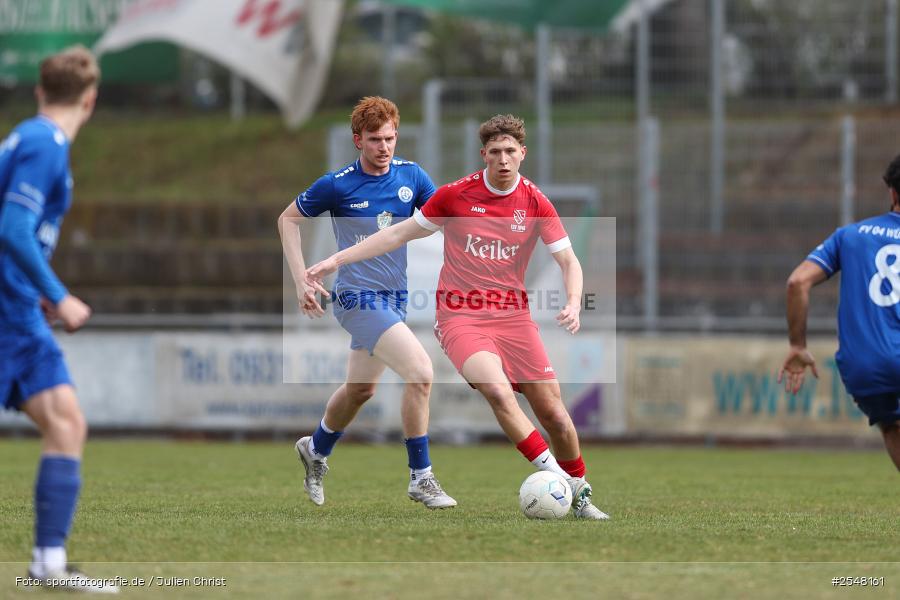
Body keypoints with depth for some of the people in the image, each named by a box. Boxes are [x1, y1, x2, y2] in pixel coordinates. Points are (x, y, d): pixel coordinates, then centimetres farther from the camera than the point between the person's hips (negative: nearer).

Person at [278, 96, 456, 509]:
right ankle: (421, 479, -12)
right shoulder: (337, 185, -11)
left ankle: (316, 451, 50)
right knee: (420, 373, -21)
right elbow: (288, 219, 2)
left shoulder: (411, 176, -1)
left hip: (394, 297, 6)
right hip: (357, 297, -6)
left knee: (360, 388, 22)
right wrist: (301, 281, -5)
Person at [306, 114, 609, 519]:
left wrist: (573, 303, -18)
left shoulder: (536, 204, 0)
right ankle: (552, 475, -26)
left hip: (513, 316, 2)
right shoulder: (455, 195, -2)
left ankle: (579, 495, 18)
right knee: (497, 390, -30)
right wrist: (336, 260, 7)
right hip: (460, 317, -2)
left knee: (554, 414, -3)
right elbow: (399, 234, 8)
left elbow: (569, 261, 3)